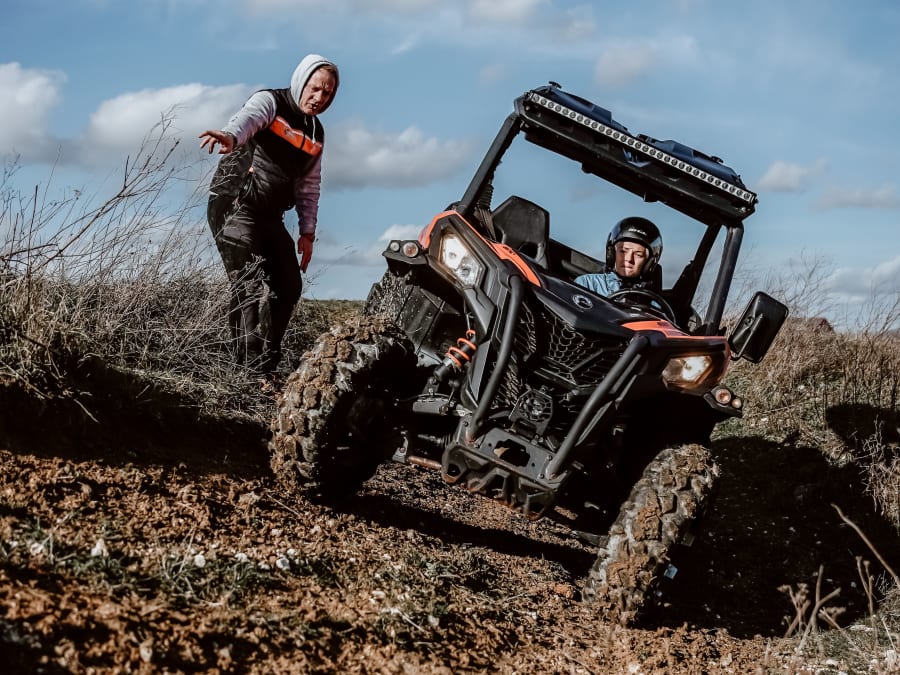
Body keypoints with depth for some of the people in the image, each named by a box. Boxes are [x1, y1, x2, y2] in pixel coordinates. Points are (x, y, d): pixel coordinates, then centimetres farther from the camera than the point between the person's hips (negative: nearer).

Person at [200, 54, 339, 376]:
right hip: (235, 205, -8)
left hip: (270, 216, 8)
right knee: (254, 287, -19)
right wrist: (231, 135, -51)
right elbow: (247, 117, -28)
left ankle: (266, 365, 10)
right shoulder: (269, 102, -4)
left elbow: (309, 186, 21)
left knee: (289, 287, 2)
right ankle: (254, 371, -22)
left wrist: (307, 231, 11)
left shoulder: (316, 134, 17)